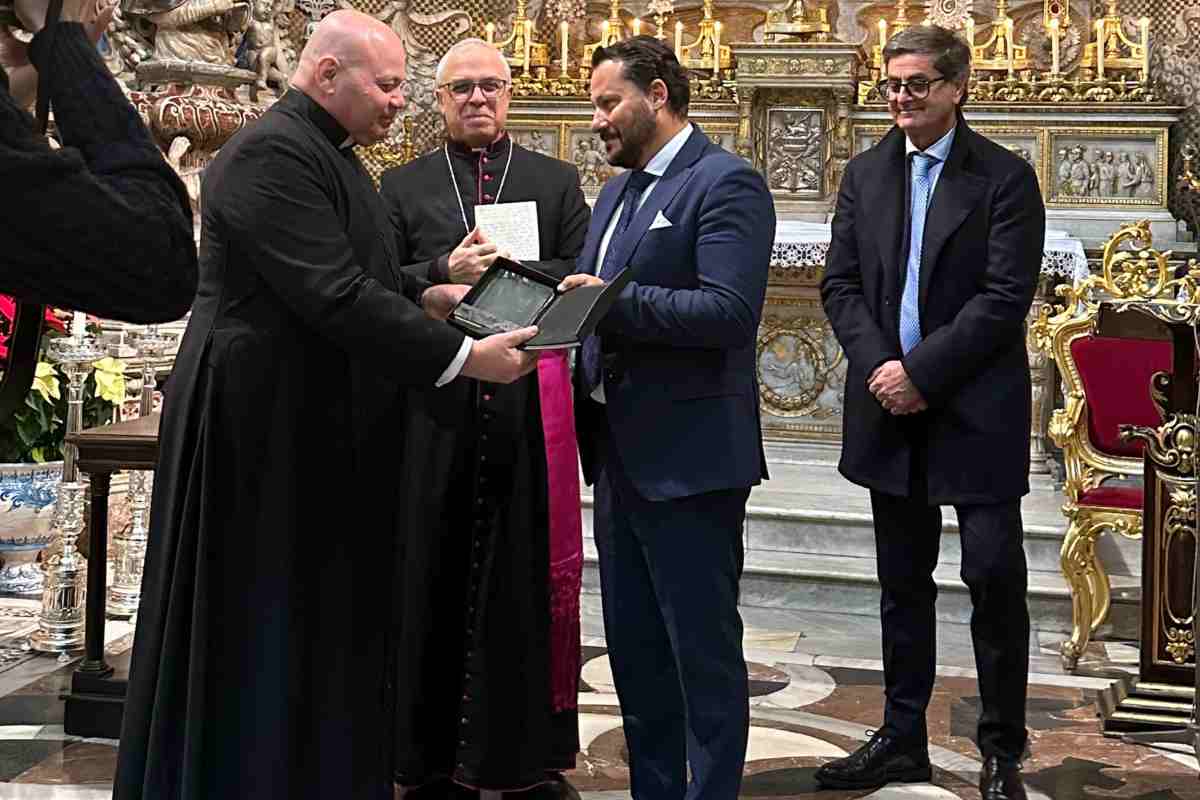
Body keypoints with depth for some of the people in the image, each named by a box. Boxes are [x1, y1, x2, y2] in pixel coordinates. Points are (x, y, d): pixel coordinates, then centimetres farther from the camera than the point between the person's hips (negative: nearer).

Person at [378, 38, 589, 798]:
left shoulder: (557, 181, 12)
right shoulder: (403, 186, 12)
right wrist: (446, 269, -12)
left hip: (530, 408, 0)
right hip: (435, 407, 1)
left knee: (526, 578, 2)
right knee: (432, 578, 4)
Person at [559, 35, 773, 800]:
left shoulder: (726, 183, -10)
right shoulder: (616, 193, 17)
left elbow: (730, 310, -22)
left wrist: (614, 300, -22)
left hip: (690, 458, -9)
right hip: (622, 453, 9)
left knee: (704, 652, 0)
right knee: (634, 649, 16)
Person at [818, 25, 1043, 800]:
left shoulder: (1006, 178, -5)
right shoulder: (865, 174, 9)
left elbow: (1006, 299, -13)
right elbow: (840, 284, 6)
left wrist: (919, 370, -16)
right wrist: (878, 366, -9)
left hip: (977, 410, -4)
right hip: (891, 413, 5)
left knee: (995, 577, -2)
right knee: (904, 583, 13)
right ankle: (903, 738, 24)